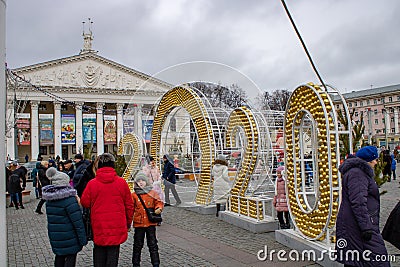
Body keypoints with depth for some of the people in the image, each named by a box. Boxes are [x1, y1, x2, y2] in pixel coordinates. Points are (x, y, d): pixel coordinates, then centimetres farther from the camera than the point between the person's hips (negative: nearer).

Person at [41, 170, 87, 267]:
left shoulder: (49, 199, 2)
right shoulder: (69, 198, -20)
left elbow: (50, 217, 12)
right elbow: (77, 221, -19)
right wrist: (83, 239, -13)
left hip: (55, 236, 7)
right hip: (69, 237, -7)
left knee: (59, 256, 19)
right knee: (71, 256, 4)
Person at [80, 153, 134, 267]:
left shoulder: (92, 183, -8)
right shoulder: (122, 182, -5)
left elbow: (84, 203, 2)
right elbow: (129, 205, 2)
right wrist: (128, 223, 15)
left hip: (98, 227, 0)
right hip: (117, 227, 0)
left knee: (99, 251, 16)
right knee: (113, 252, 7)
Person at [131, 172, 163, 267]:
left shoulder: (152, 193, 1)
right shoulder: (134, 195, 1)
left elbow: (158, 202, 4)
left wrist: (158, 208, -18)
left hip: (151, 222, 0)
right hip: (138, 223, 0)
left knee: (153, 244, 8)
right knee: (138, 244, 11)